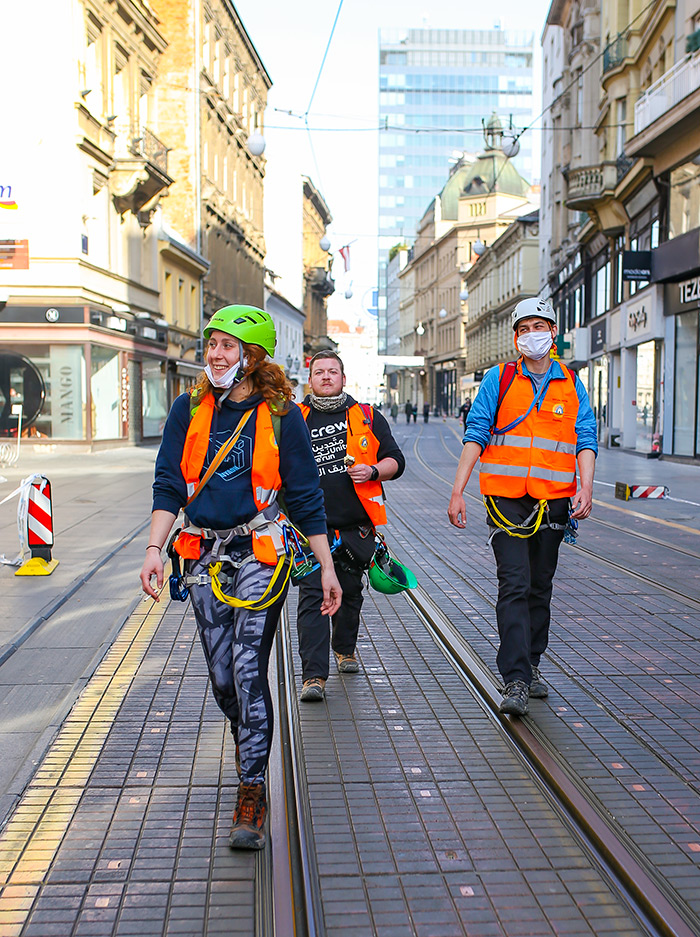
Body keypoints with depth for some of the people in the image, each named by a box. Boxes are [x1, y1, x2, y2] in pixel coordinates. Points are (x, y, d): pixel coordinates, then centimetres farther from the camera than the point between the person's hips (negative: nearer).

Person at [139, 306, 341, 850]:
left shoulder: (280, 415, -3)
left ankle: (252, 793, -1)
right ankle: (250, 746, 39)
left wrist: (326, 567, 0)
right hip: (204, 554, 3)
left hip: (261, 552, -3)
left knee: (248, 670, -11)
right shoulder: (190, 410, 4)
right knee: (222, 677, 9)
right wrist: (155, 549, -7)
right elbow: (168, 485, 5)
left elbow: (306, 495, 0)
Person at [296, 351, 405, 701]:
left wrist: (372, 471, -10)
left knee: (350, 593, 16)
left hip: (356, 526, 2)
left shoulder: (367, 416, 9)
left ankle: (345, 648, 42)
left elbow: (395, 460, 9)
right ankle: (313, 675, -8)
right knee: (312, 597, -9)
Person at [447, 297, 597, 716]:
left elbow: (586, 439, 5)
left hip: (554, 500, 3)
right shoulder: (499, 379, 4)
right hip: (507, 498, -2)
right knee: (515, 585, -10)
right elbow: (476, 434, 1)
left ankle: (531, 664, 27)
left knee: (540, 587, 11)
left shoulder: (571, 384, 10)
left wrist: (586, 487, -11)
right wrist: (457, 491, -7)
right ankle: (516, 681, -10)